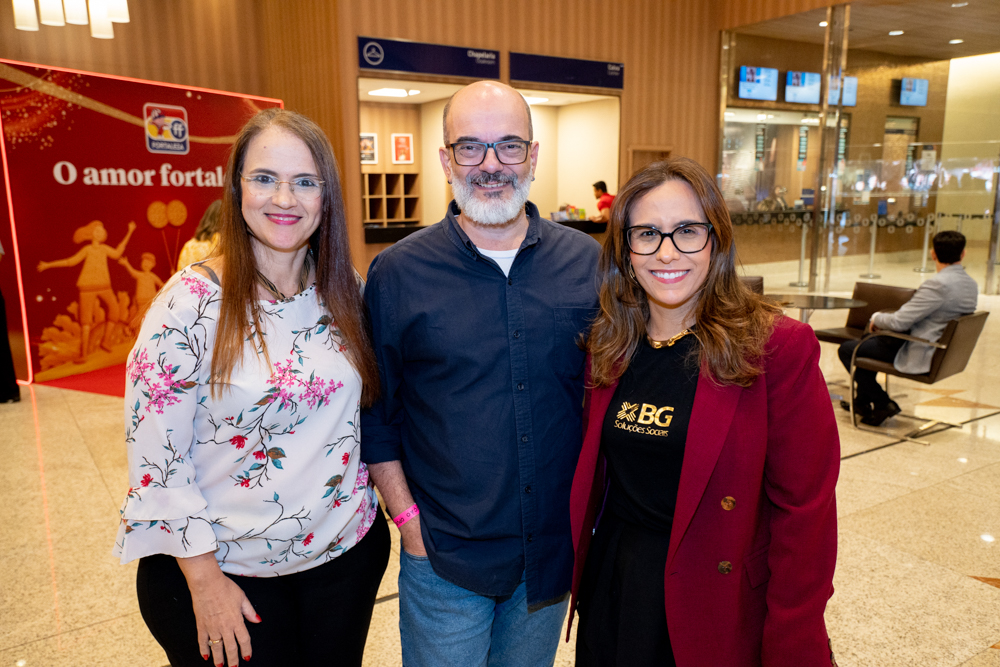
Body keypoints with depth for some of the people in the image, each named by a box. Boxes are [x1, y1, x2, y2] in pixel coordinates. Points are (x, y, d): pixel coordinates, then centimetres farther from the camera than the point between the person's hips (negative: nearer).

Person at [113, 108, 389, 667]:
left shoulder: (347, 292, -3)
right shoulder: (191, 303, -16)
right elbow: (154, 457, -13)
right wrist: (204, 579, -11)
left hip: (348, 555, 4)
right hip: (226, 573, -3)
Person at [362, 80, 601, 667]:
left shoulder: (589, 264, -4)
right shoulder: (397, 273, -9)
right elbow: (374, 413, -3)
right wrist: (407, 518, -6)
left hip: (556, 552, 3)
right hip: (443, 556, -2)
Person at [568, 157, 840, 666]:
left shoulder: (779, 348, -16)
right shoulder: (607, 347, -1)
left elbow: (805, 513, -14)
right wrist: (583, 575, 6)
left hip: (717, 611, -4)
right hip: (611, 591, 4)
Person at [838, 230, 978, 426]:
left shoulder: (938, 284, -27)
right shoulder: (971, 284, 2)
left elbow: (899, 322, -25)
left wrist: (877, 318, -2)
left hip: (919, 355, -10)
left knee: (847, 349, 0)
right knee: (868, 342, 28)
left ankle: (882, 404, 9)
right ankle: (863, 401, 35)